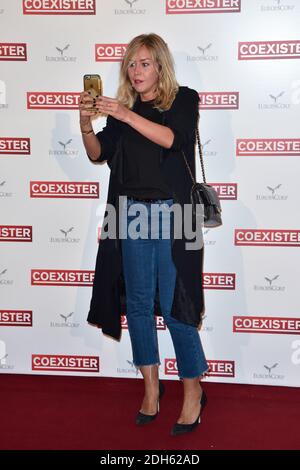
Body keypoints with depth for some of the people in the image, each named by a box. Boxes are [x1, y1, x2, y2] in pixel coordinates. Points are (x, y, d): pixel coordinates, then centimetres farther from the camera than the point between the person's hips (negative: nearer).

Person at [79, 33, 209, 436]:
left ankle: (193, 391, 11)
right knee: (138, 302, 7)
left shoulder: (184, 99, 2)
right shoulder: (122, 107, 13)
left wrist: (127, 115, -24)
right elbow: (97, 154, 7)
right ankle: (151, 386, 21)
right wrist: (86, 122, -10)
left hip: (171, 213, -4)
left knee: (173, 304, -4)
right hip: (132, 213, 4)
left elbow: (173, 138, -16)